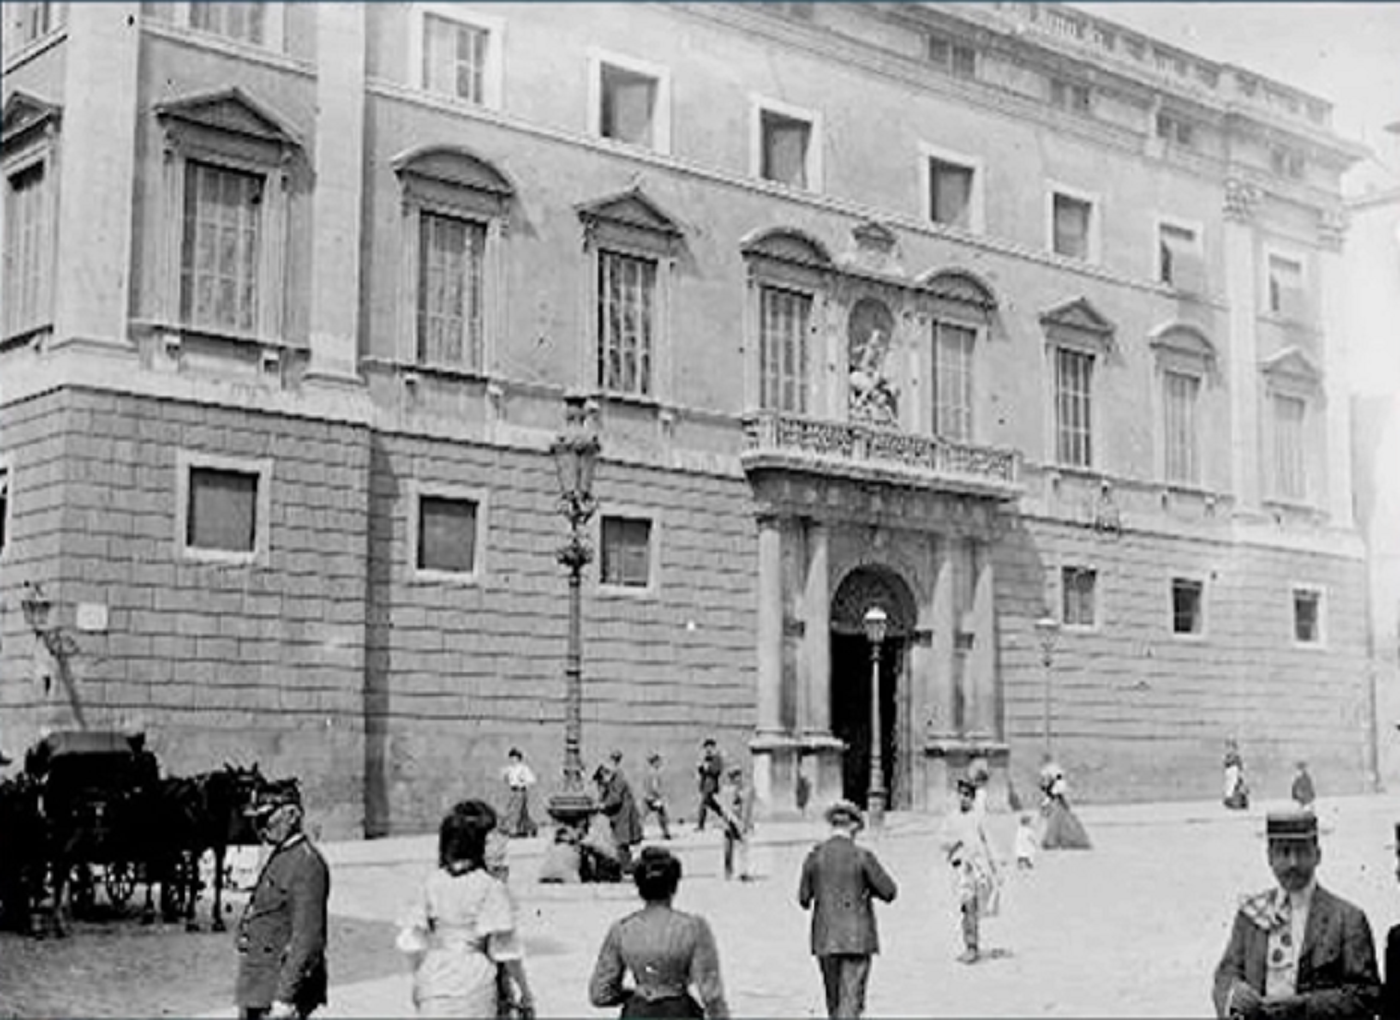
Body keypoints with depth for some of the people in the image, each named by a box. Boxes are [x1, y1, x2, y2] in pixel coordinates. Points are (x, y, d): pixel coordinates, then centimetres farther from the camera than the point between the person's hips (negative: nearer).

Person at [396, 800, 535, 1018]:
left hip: (434, 985, 4)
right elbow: (504, 949, -10)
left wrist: (418, 980, 17)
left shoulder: (432, 883, 1)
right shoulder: (491, 888, -10)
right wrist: (525, 991, -1)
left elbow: (409, 941, 3)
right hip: (474, 986, -4)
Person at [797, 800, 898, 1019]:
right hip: (857, 938, -3)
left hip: (825, 937, 3)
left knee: (834, 1000, 18)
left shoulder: (815, 856, -2)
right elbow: (889, 892, -6)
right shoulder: (862, 856, -10)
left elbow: (803, 898, 4)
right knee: (851, 1002, -1)